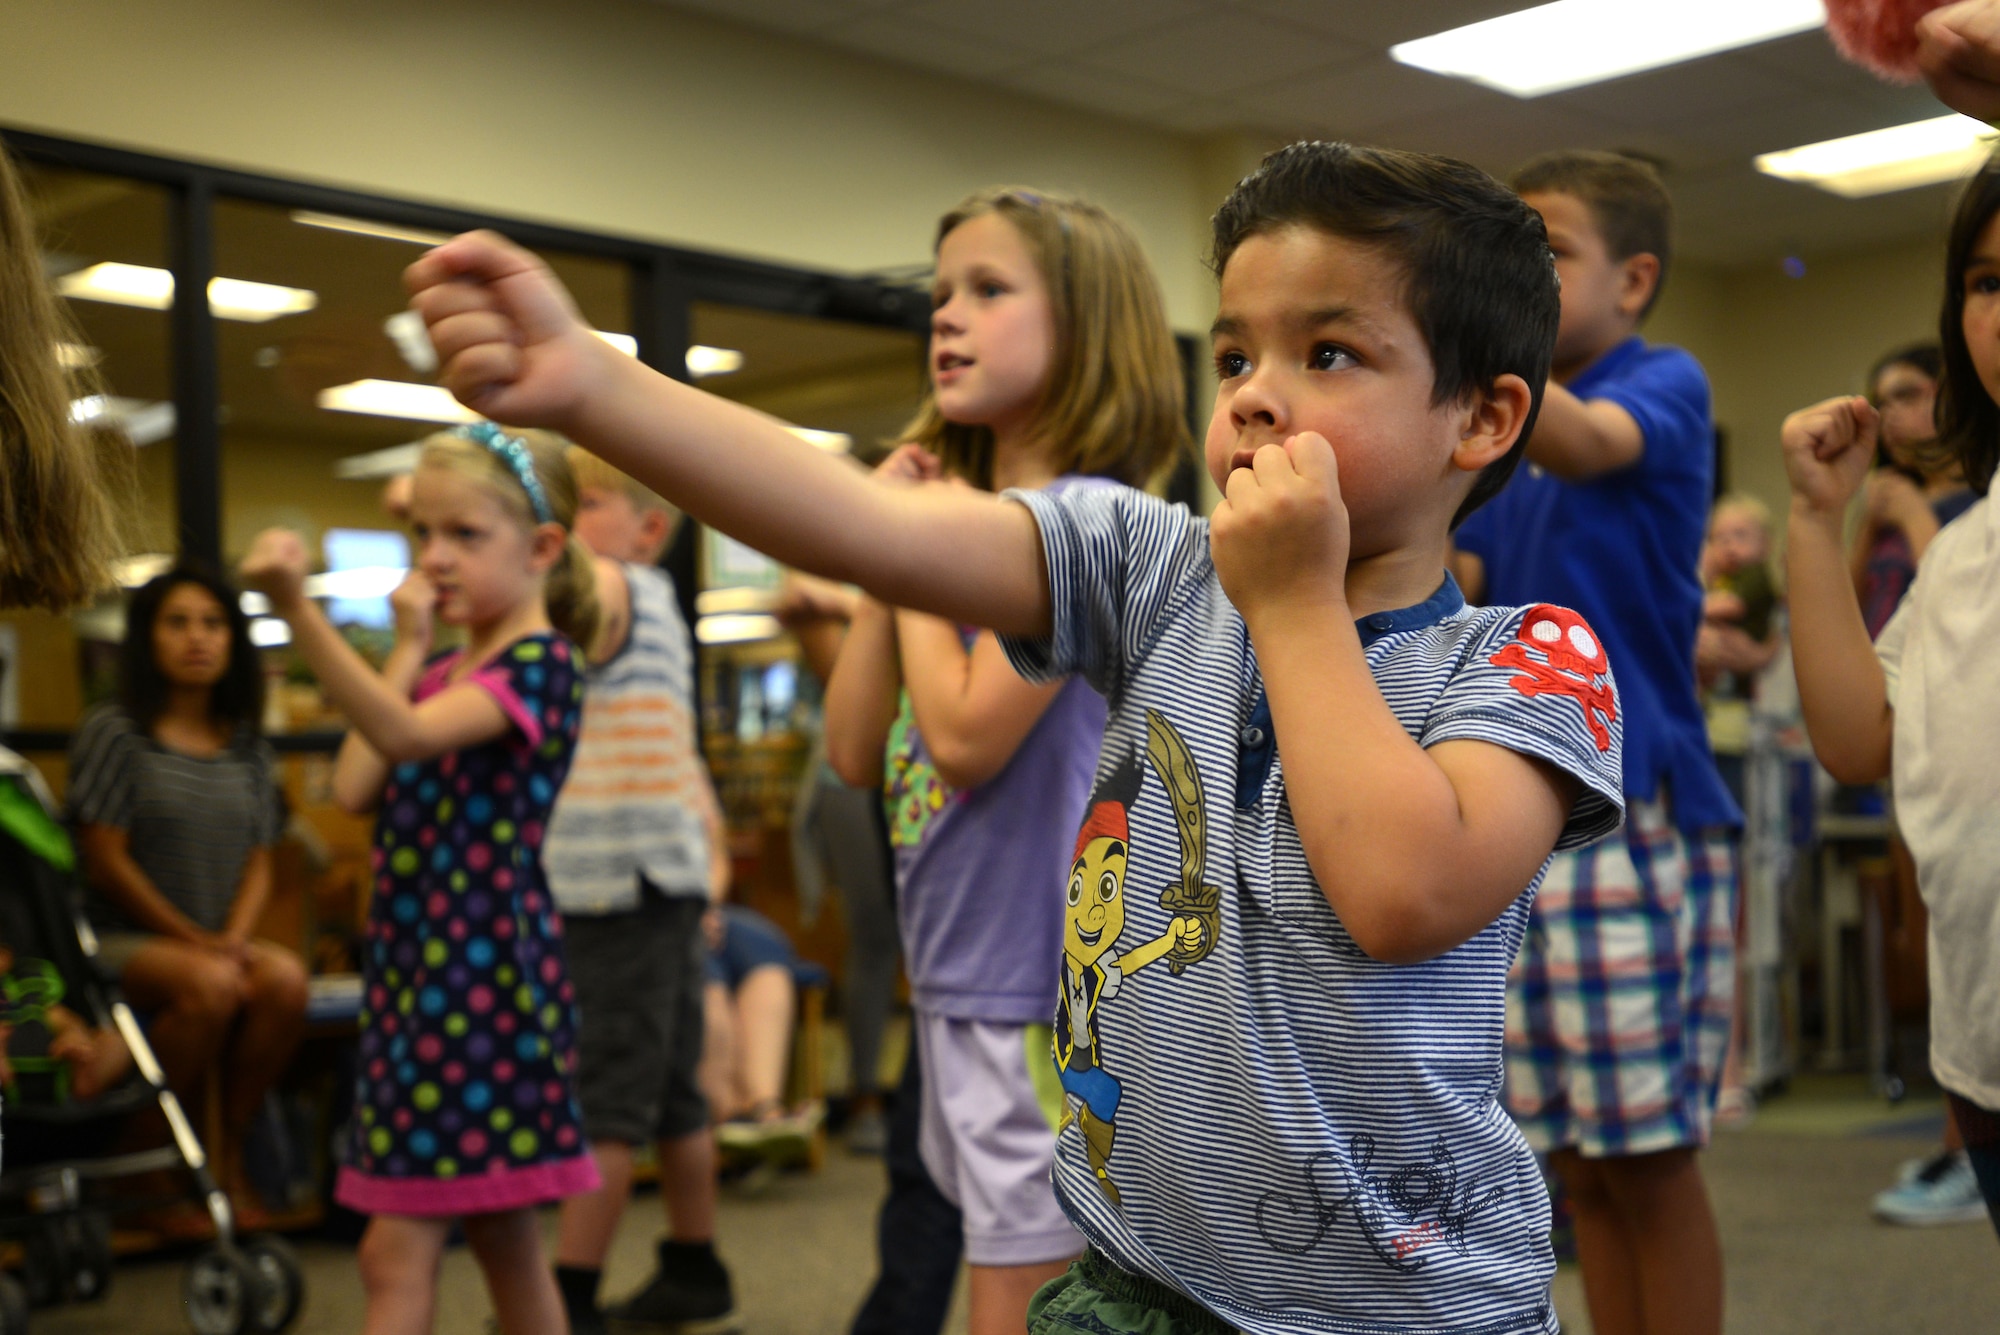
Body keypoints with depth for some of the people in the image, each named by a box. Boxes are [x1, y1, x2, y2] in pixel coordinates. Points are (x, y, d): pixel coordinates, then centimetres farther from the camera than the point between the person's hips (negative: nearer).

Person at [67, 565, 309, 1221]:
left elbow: (259, 864, 9)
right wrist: (192, 940, -11)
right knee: (211, 983, -34)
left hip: (219, 939, 4)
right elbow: (106, 863, -8)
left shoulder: (250, 751, 12)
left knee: (284, 977, -28)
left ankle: (230, 1154, -13)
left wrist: (234, 938, -10)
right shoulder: (113, 731, -3)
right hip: (119, 938, -4)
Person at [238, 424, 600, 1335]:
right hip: (411, 963, 8)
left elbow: (403, 734, -28)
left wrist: (297, 608, -40)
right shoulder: (442, 672, 15)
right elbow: (354, 790, 3)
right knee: (502, 1239, 15)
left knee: (397, 1247, -5)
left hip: (480, 970, -8)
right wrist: (407, 648, 1)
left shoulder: (541, 664, -11)